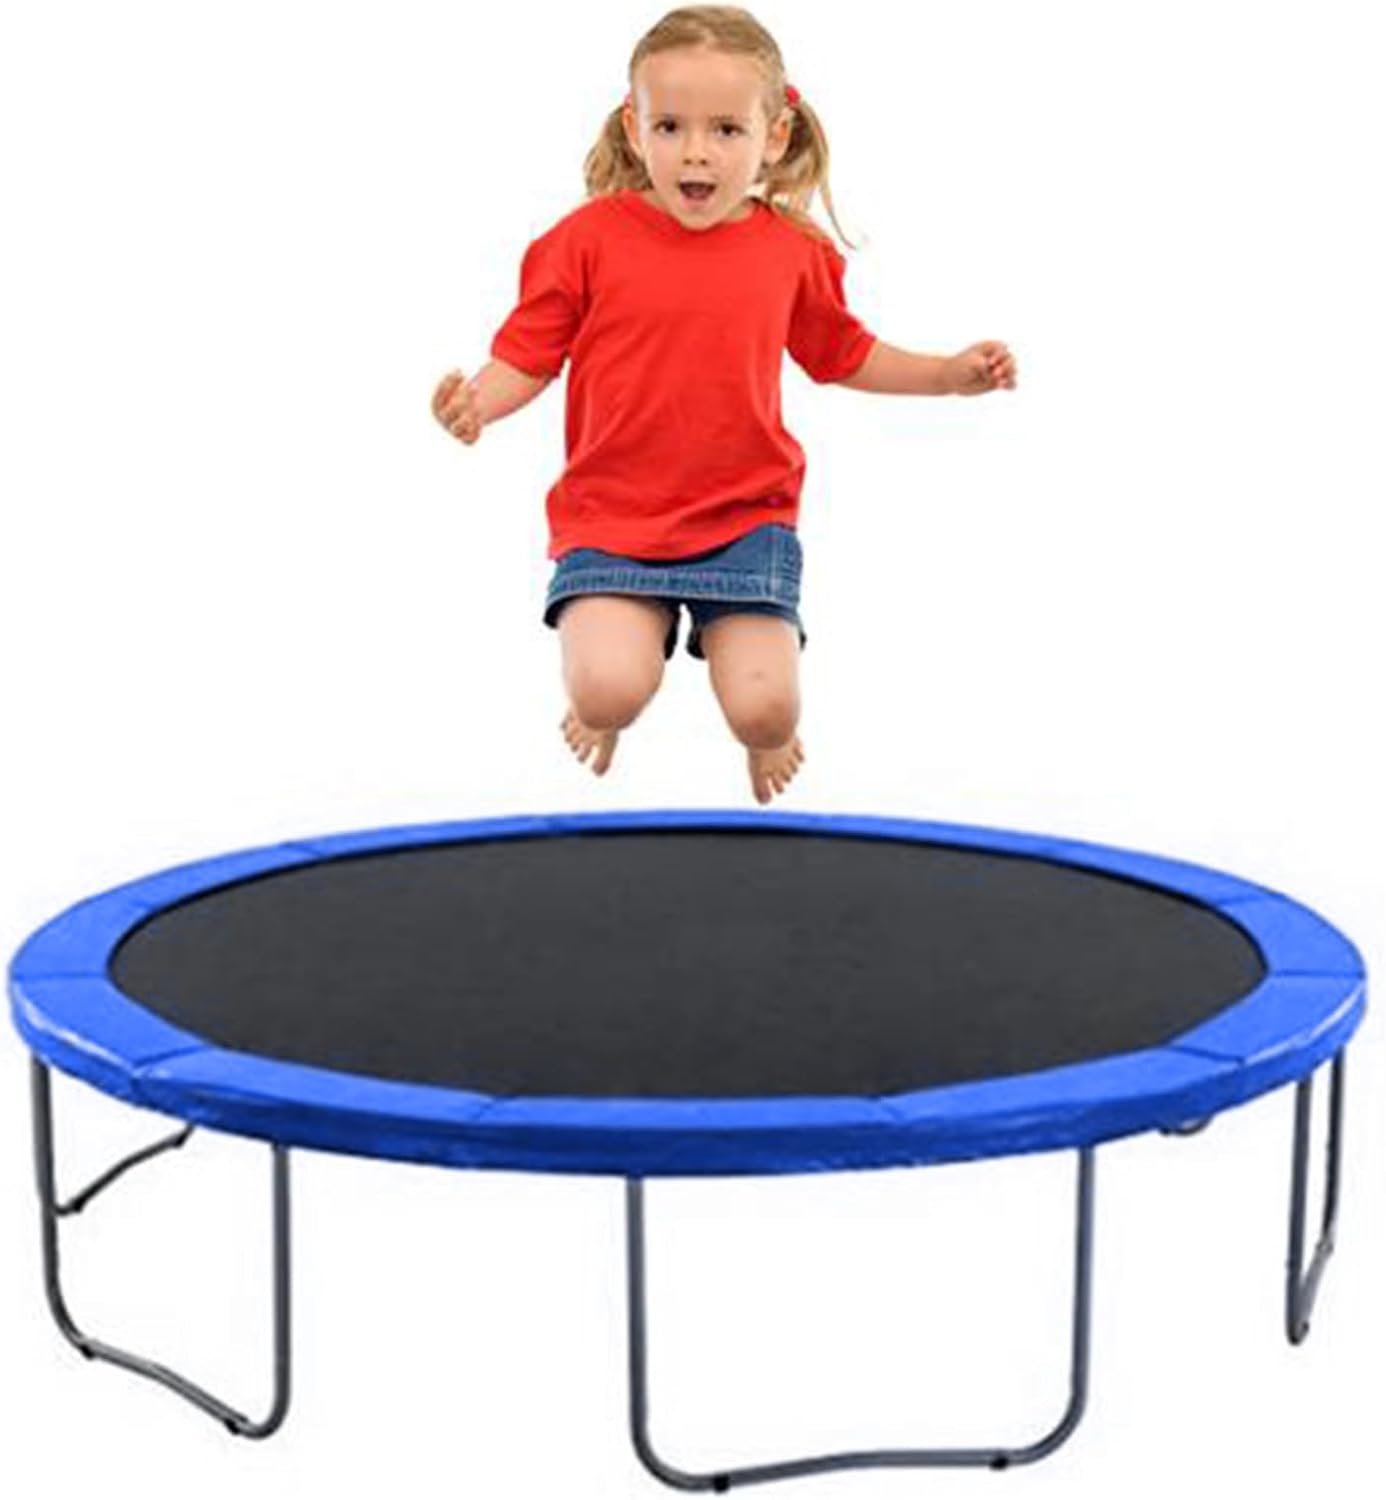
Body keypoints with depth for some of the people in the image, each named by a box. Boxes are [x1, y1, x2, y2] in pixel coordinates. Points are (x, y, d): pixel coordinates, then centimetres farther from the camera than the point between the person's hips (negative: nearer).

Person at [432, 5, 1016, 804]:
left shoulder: (794, 252, 3)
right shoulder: (590, 237, -6)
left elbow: (844, 354, 20)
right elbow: (527, 355, -1)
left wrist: (950, 373, 11)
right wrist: (478, 401, -22)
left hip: (745, 516, 2)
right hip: (611, 514, -1)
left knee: (765, 709, -12)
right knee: (611, 690, -22)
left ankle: (764, 739, 31)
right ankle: (600, 713, 21)